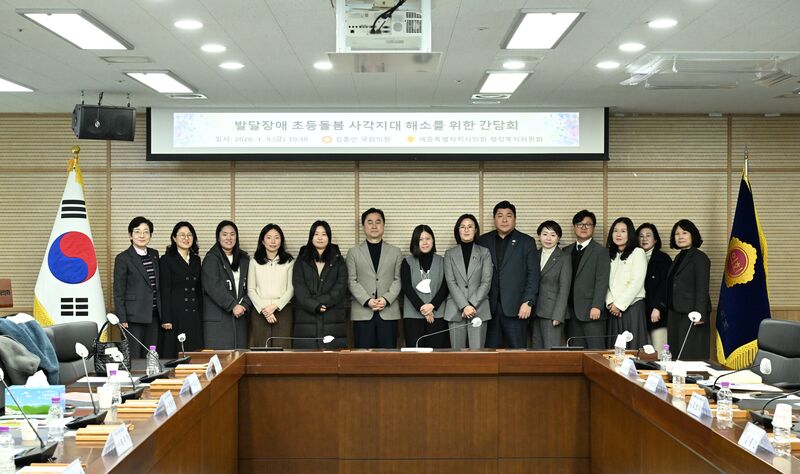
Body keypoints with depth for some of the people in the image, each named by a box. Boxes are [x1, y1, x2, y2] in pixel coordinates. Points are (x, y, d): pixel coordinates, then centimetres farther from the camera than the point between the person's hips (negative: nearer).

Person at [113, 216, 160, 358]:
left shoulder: (154, 255, 11)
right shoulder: (123, 258, -5)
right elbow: (119, 292, -6)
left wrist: (161, 312, 11)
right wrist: (122, 319, -10)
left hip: (153, 315, 5)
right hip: (134, 316, -5)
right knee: (134, 357, -1)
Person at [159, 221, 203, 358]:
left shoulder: (196, 260, 14)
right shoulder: (167, 260, -1)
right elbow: (165, 291, -6)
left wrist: (201, 314, 11)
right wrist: (166, 319, -12)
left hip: (195, 316, 5)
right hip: (176, 314, -5)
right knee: (173, 355, -4)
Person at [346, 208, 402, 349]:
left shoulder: (395, 252, 14)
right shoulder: (354, 252, 11)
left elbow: (398, 280, 6)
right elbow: (352, 282, 3)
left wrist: (386, 299, -10)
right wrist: (367, 301, -11)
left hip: (389, 312, 1)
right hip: (362, 312, 0)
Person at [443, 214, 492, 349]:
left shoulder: (484, 253, 8)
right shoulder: (450, 254, 9)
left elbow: (486, 282, 0)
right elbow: (451, 282, 0)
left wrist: (472, 305, -11)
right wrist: (464, 306, -12)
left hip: (479, 309, -1)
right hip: (456, 310, 1)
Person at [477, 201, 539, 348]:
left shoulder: (526, 242, 6)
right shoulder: (483, 241, 10)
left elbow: (533, 274, 1)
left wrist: (528, 302, -8)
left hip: (516, 308, -2)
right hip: (489, 308, 2)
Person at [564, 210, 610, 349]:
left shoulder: (601, 252, 0)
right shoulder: (566, 251, 16)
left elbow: (602, 281, -8)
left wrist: (597, 306, -17)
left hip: (591, 312, -5)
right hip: (571, 312, 5)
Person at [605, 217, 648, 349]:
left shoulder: (638, 253, -1)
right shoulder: (610, 255, 16)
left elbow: (637, 283, -9)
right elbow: (607, 282, 9)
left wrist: (620, 304, -10)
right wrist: (610, 302, -7)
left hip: (632, 307, -5)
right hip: (613, 309, 5)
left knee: (632, 345, -5)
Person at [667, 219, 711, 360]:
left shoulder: (700, 257, -8)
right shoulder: (679, 257, 16)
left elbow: (702, 288, -14)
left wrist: (700, 314, -20)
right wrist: (668, 311, 15)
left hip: (691, 314, -8)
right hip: (675, 314, 8)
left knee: (692, 354, -7)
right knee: (676, 353, 7)